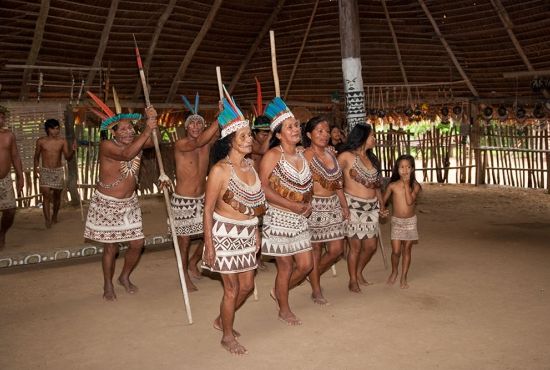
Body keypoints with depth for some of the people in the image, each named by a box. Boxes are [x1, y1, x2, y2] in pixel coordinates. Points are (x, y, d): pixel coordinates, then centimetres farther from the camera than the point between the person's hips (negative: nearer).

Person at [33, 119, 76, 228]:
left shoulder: (62, 141, -3)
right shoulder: (41, 141, -3)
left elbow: (68, 157, -7)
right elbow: (36, 157, 8)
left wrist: (72, 150, -26)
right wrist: (36, 170, 1)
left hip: (58, 171, 1)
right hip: (45, 171, -1)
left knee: (57, 195, 12)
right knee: (46, 195, -13)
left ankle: (54, 216, 33)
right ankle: (48, 220, -17)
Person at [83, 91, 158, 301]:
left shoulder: (136, 141, -4)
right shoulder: (107, 146, -19)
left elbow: (152, 141, -24)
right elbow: (127, 154, -38)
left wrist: (152, 121, -41)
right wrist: (147, 130, -40)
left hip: (129, 202, 5)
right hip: (107, 203, -5)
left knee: (137, 243, 7)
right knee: (111, 247, 4)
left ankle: (125, 277, 33)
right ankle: (108, 285, 26)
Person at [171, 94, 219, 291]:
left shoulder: (208, 142, 2)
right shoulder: (180, 145, -14)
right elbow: (198, 142, -34)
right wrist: (219, 119, -39)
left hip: (201, 199, 5)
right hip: (182, 200, -5)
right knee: (184, 239, 5)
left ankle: (193, 262, 33)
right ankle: (185, 275, 25)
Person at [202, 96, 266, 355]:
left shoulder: (250, 165, 5)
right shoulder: (220, 169, -16)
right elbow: (208, 209, -13)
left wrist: (256, 232, 15)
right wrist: (208, 244, -14)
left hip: (246, 233, 7)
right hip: (225, 233, -7)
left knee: (247, 285, 14)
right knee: (232, 288, 3)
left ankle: (222, 320, 38)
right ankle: (227, 336, 23)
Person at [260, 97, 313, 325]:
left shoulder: (302, 155, 8)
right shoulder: (273, 154, -12)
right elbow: (263, 187, -18)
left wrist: (308, 203, 1)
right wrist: (291, 204, -21)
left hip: (299, 219, 7)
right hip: (278, 217, -7)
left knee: (306, 264, 10)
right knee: (286, 266, 4)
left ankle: (279, 292, 35)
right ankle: (284, 310, 25)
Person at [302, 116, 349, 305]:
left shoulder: (331, 153, 10)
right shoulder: (306, 155, -12)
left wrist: (344, 205, 18)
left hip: (333, 206, 7)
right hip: (314, 206, -7)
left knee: (336, 249, 9)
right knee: (315, 248, 6)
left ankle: (315, 275, 34)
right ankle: (316, 290, 22)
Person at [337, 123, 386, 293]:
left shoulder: (372, 158, 15)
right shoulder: (347, 156, -7)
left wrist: (382, 206, 13)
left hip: (371, 207, 7)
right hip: (353, 206, -6)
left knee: (371, 246, 9)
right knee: (356, 246, 0)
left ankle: (359, 273, 32)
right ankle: (352, 281, 18)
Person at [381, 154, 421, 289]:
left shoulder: (415, 186, -6)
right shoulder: (392, 186, -4)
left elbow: (409, 201, -20)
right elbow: (383, 200, 5)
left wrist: (406, 184, -19)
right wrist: (382, 210, -14)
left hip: (410, 221, 0)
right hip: (396, 221, 0)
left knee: (407, 250, 7)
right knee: (396, 251, -4)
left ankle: (404, 277, 20)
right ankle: (394, 271, 24)